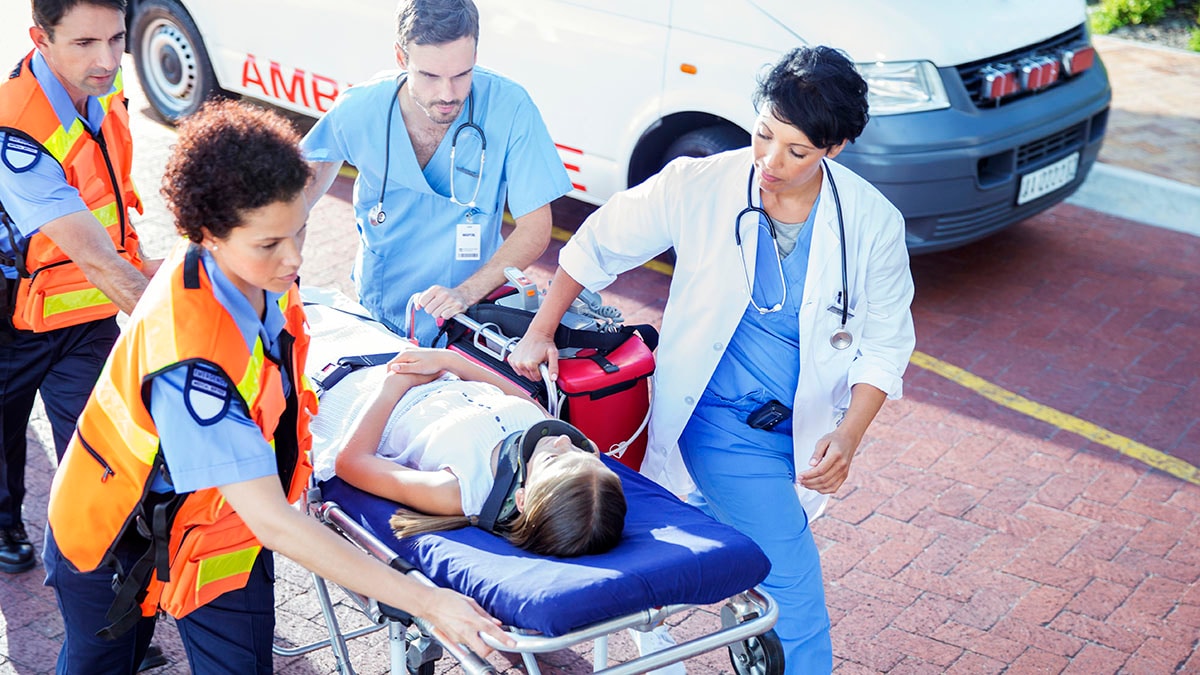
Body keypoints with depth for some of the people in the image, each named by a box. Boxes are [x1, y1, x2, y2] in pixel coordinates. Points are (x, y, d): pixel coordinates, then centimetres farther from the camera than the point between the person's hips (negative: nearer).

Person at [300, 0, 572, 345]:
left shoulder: (509, 107, -22)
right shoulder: (358, 110, -15)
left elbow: (535, 230, -17)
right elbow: (322, 160, 10)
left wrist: (466, 293, -30)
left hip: (470, 316, -2)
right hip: (378, 314, 2)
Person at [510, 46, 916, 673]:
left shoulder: (873, 223, -10)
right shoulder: (699, 187, -14)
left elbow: (885, 344, -2)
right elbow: (599, 243, 1)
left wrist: (849, 435, -16)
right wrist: (540, 330, -3)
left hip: (804, 428, 4)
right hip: (721, 424, -3)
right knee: (794, 586, -13)